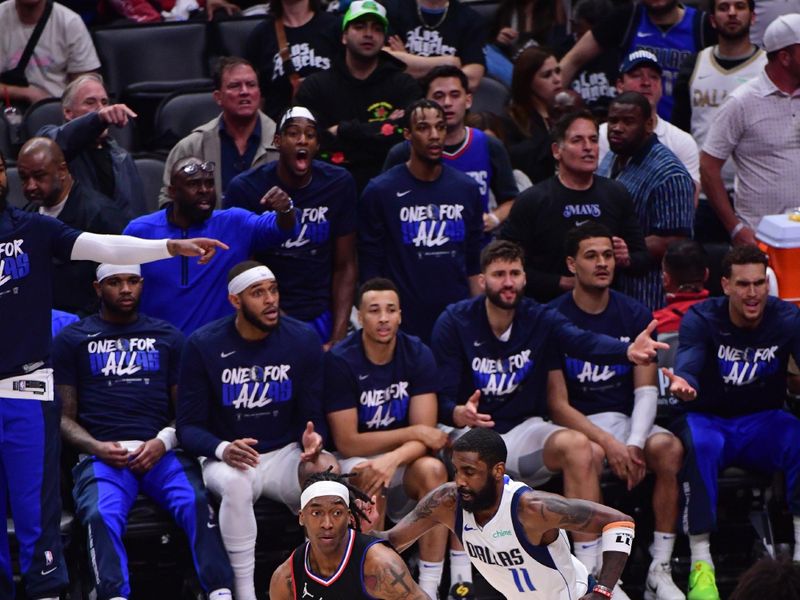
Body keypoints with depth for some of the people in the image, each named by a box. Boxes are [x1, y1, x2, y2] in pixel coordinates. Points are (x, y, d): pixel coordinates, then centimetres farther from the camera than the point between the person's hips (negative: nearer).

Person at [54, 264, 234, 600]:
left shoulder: (168, 338, 24)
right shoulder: (72, 341, 19)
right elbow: (64, 417, 13)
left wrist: (163, 442, -4)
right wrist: (96, 447, -7)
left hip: (160, 453, 1)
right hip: (101, 455, -1)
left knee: (196, 503, -31)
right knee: (101, 516, -34)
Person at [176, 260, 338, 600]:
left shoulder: (303, 340, -1)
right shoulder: (203, 345, -6)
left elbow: (313, 415, 3)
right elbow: (189, 427, -6)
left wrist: (312, 439, -23)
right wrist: (222, 449, -28)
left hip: (285, 454, 2)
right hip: (227, 458, -2)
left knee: (330, 473, -32)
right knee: (235, 483, -38)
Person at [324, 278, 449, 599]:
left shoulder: (418, 355, -6)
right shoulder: (340, 360, -14)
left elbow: (425, 434, -12)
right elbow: (347, 442, -15)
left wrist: (392, 460, -33)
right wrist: (414, 433, -16)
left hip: (403, 458, 3)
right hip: (356, 459, -3)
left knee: (432, 469, -31)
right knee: (367, 481, -37)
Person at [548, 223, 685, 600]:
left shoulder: (635, 315, 7)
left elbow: (647, 390, 1)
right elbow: (557, 405, -9)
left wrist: (635, 443, -18)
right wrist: (609, 443, -22)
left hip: (626, 419, 4)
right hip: (575, 425, -3)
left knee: (669, 449, -29)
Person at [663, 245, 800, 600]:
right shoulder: (701, 319, -9)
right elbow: (688, 366, -26)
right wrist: (684, 385, -52)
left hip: (761, 424, 2)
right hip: (708, 420, -2)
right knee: (700, 444, -38)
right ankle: (700, 563, -35)